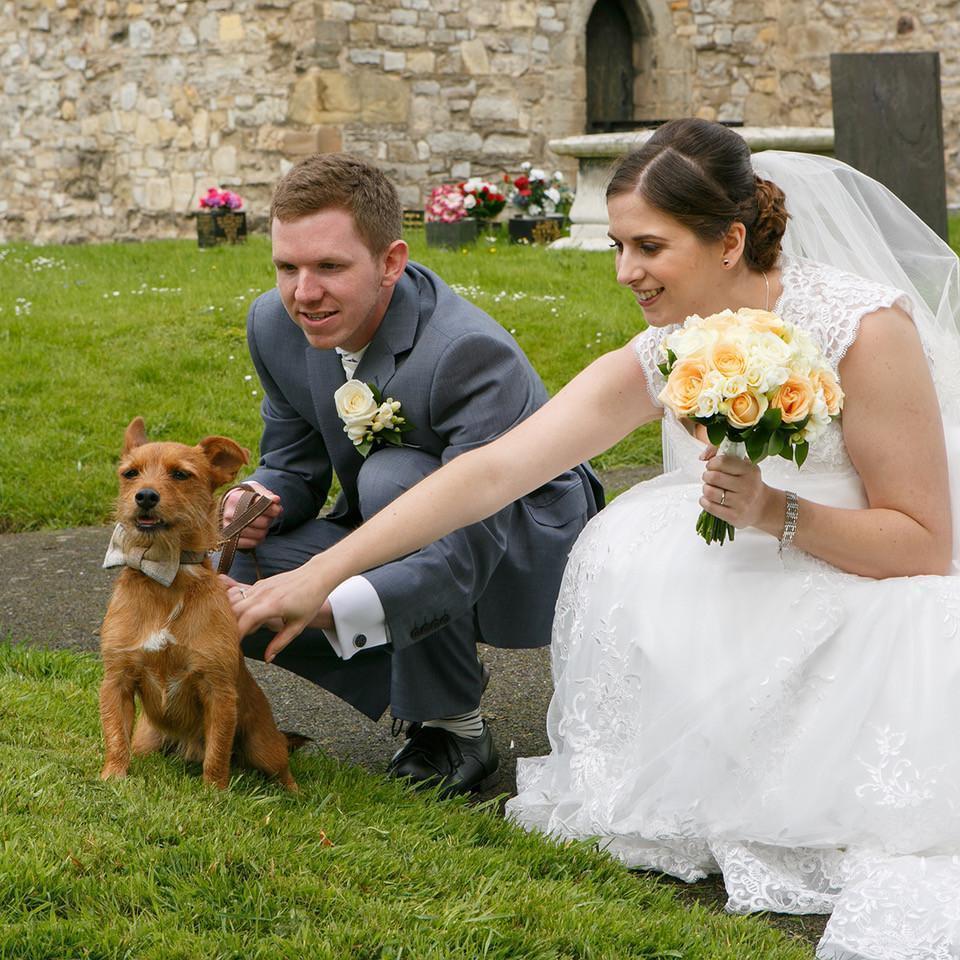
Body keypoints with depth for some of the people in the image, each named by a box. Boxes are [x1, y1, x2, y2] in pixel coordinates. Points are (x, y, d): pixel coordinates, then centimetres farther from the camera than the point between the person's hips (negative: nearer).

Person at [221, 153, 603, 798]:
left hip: (525, 561, -6)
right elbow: (296, 466, 2)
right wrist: (261, 502, -24)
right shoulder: (276, 325, -11)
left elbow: (466, 557, -38)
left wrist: (319, 609, -51)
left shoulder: (472, 352, -32)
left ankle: (456, 726, -17)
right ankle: (411, 685, 3)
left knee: (394, 478, -36)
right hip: (398, 548, 6)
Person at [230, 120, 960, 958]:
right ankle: (674, 802, -5)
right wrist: (321, 574, -16)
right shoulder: (658, 361, -8)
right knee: (633, 542, -19)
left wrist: (775, 513, -33)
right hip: (767, 599, 6)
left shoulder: (866, 330, -23)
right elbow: (492, 471, -12)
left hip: (891, 602, -5)